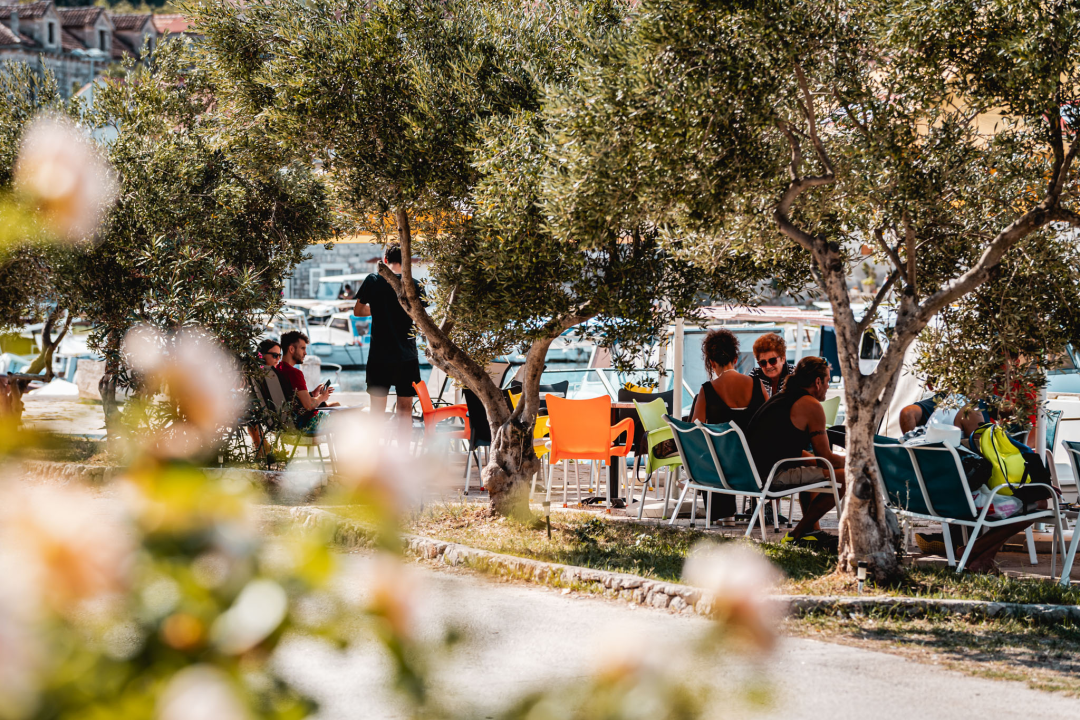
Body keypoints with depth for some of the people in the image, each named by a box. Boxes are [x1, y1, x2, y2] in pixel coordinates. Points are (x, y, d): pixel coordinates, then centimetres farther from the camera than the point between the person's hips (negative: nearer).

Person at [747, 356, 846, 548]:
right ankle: (797, 534, 0)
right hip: (775, 477, -10)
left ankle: (812, 531, 31)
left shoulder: (781, 397, 21)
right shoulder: (811, 405, -7)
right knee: (844, 477, -6)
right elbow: (826, 458, -4)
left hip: (753, 472, 10)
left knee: (810, 472, 36)